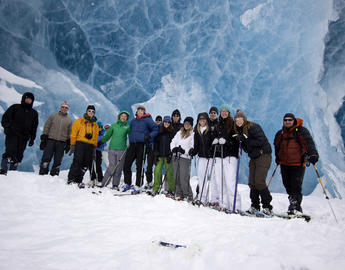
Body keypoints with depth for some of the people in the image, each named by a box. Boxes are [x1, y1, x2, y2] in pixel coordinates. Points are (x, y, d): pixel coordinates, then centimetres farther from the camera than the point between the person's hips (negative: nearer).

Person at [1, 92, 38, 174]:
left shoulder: (34, 113, 18)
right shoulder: (15, 107, 9)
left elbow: (34, 127, 19)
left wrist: (32, 139, 11)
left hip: (24, 137, 3)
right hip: (12, 134, -3)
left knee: (19, 155, 1)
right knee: (10, 151, -16)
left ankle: (13, 171, 9)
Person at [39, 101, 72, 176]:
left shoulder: (69, 120, 13)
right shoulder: (53, 116, 10)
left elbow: (70, 133, 14)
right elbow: (46, 127, 8)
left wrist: (68, 144, 6)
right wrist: (44, 138, -1)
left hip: (61, 143, 1)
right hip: (50, 140, -1)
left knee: (57, 161, 2)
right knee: (46, 158, -6)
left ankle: (54, 175, 10)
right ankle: (42, 174, 0)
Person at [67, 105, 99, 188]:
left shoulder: (95, 125, 20)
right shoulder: (79, 121, 9)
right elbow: (73, 134, 5)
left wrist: (94, 149, 13)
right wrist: (72, 145, -3)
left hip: (90, 146, 3)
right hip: (80, 143, -3)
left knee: (85, 164, -1)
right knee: (77, 161, -13)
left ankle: (79, 180, 7)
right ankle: (71, 179, -6)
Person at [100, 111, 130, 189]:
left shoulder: (127, 127, 10)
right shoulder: (114, 125, 12)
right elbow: (107, 135, 15)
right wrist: (101, 141, 8)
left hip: (122, 150, 0)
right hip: (112, 148, 0)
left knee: (118, 168, 0)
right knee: (112, 167, -8)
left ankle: (115, 185, 10)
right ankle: (104, 184, 2)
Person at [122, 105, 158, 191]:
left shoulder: (147, 120, 3)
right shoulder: (133, 121, 19)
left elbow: (156, 129, 0)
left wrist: (149, 136, -14)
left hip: (142, 145, -5)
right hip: (132, 144, 5)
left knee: (139, 166, -4)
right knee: (126, 164, 3)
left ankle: (138, 185, 4)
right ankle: (127, 183, 16)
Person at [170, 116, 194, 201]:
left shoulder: (193, 134, 2)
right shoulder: (179, 132, 18)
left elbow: (193, 147, -5)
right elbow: (173, 141, 16)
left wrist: (184, 151, -19)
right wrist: (173, 148, -4)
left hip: (185, 157, -5)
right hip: (176, 156, 5)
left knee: (184, 178, -12)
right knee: (176, 176, 6)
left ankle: (188, 195, -2)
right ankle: (178, 194, 14)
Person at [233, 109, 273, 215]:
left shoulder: (253, 127, -15)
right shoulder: (239, 130, 10)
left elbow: (261, 141, -23)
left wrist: (245, 139, -24)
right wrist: (241, 142, -7)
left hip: (263, 155, -8)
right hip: (253, 157, 8)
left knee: (259, 182, -12)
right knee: (252, 182, 4)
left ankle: (267, 207, 1)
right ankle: (255, 206, 15)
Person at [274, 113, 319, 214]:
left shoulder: (301, 131, -3)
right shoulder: (280, 134, 13)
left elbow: (309, 143, -13)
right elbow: (277, 146, 27)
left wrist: (313, 154, -26)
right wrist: (278, 158, 20)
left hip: (298, 164, -5)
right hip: (284, 164, 5)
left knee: (296, 186, -9)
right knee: (288, 186, 8)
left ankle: (295, 207, -2)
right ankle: (294, 202, 22)